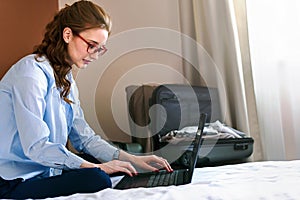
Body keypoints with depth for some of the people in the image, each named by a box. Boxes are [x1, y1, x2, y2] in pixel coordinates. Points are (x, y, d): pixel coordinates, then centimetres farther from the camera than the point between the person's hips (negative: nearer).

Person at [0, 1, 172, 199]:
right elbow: (35, 146, -23)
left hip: (47, 172, 8)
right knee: (97, 180, -29)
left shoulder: (66, 80, 13)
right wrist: (97, 167, -21)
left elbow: (84, 137, 12)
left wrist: (132, 159, 1)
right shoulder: (31, 72, -16)